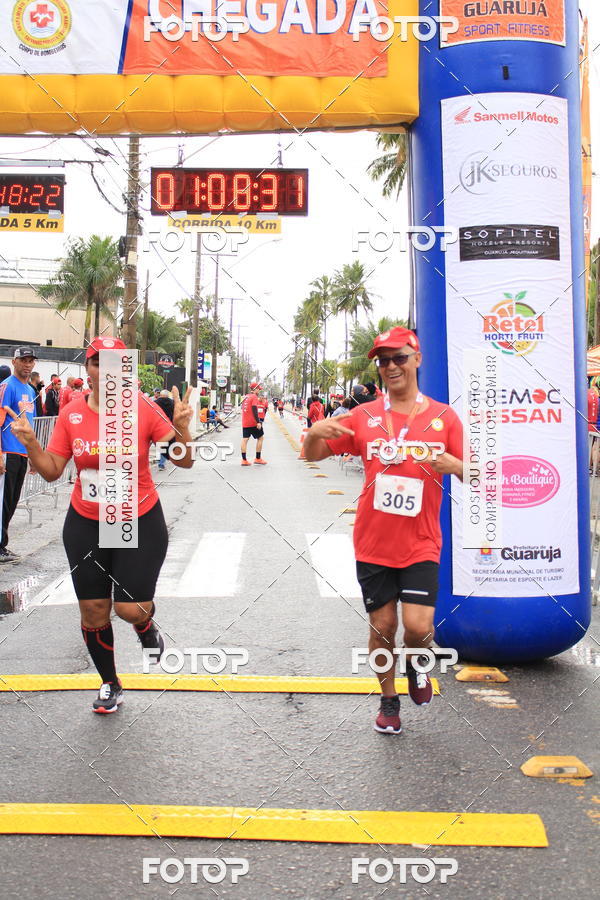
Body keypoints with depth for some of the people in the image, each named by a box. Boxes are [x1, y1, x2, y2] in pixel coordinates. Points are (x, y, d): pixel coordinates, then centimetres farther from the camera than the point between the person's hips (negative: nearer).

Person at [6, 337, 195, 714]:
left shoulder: (144, 409, -11)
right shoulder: (71, 414, -3)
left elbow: (184, 461, -9)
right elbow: (52, 471, 2)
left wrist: (181, 426, -26)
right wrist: (30, 442, -14)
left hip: (141, 523, -3)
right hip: (86, 526, 3)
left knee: (130, 608, -10)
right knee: (93, 612, 9)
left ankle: (147, 624, 31)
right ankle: (110, 685, 33)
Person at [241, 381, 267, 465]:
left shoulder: (245, 397, 14)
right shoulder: (254, 397, -10)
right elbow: (254, 410, -19)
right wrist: (258, 422, -22)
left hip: (245, 423, 7)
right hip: (253, 422, -7)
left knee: (244, 439, 4)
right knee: (260, 438, 6)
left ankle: (244, 460, 1)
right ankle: (258, 459, 7)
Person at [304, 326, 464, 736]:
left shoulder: (443, 416, 0)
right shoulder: (364, 416, 2)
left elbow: (470, 472, 3)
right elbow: (314, 454, 7)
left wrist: (452, 465, -20)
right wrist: (314, 434, -17)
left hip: (421, 544, -1)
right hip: (374, 543, 1)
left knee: (418, 626, -11)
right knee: (382, 625, 9)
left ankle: (416, 663, 25)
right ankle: (389, 700, 32)